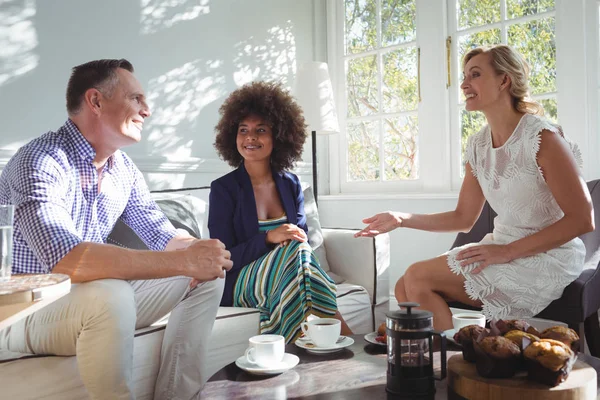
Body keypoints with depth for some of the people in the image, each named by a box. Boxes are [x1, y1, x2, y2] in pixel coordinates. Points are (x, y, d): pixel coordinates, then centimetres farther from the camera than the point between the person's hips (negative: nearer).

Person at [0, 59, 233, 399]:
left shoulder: (123, 168, 1)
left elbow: (163, 235, 5)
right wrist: (184, 261, -36)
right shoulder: (41, 162, -23)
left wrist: (196, 254, -19)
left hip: (96, 298, 8)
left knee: (209, 273, 2)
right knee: (109, 295, -38)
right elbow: (68, 260, -37)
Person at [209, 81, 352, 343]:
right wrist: (269, 238, -22)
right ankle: (344, 336, -26)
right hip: (239, 286, -3)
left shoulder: (290, 184, 11)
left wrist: (297, 239, -15)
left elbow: (302, 237, 11)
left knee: (299, 248, -33)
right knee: (297, 251, -31)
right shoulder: (223, 189, -3)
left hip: (287, 279, 3)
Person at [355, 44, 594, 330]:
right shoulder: (477, 145, 6)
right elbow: (464, 218, 9)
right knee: (405, 289, -7)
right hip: (502, 250, 7)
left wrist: (508, 251, -21)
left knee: (418, 277, -17)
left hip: (547, 257, -7)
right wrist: (402, 219, -3)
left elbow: (582, 220, -17)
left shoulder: (542, 137, -16)